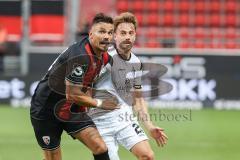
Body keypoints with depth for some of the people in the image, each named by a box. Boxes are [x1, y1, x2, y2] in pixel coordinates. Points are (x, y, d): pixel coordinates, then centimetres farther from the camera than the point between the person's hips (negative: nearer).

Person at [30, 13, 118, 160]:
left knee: (100, 148, -12)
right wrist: (99, 104, -16)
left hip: (72, 109, 7)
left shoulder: (105, 57, -2)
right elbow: (72, 95, -27)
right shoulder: (80, 56, -30)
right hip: (46, 108, -7)